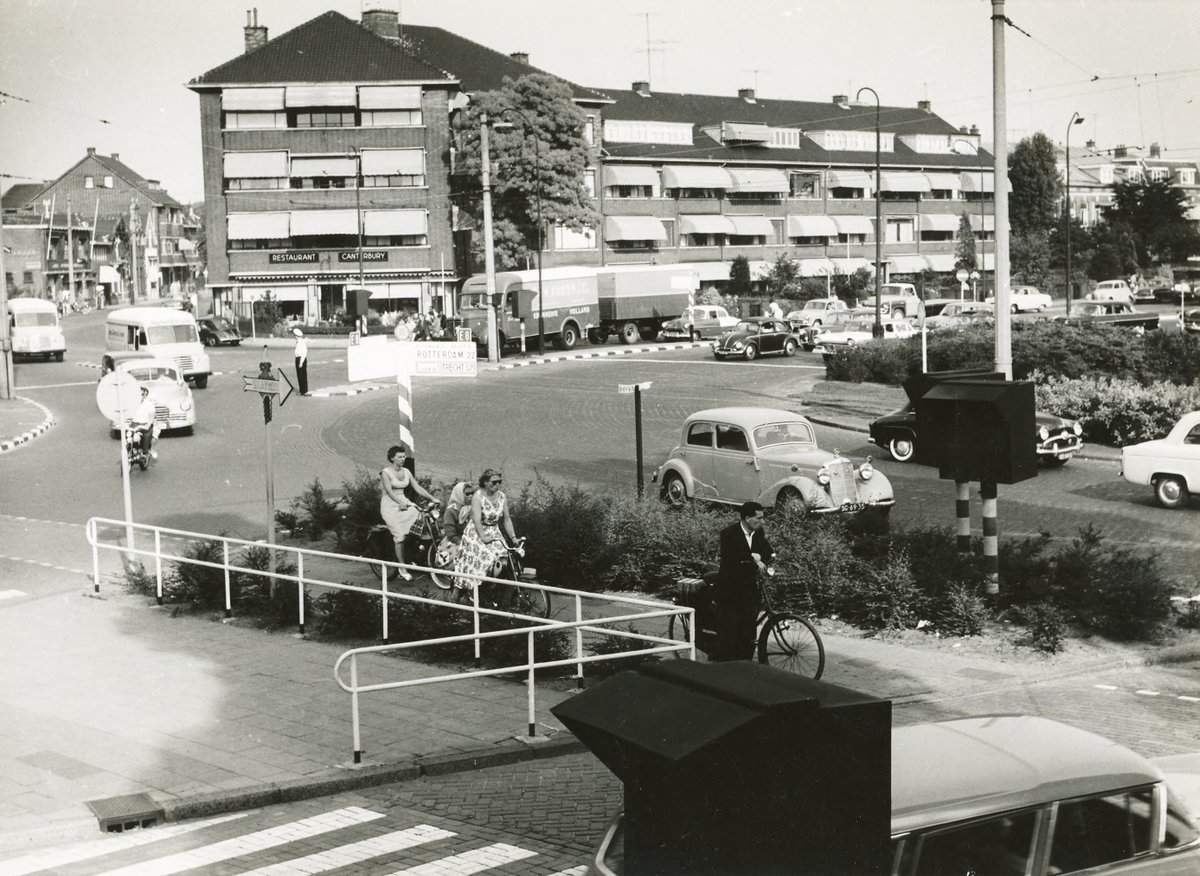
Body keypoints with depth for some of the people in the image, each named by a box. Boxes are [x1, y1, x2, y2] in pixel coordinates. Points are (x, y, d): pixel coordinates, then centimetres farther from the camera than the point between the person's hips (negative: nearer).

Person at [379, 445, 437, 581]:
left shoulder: (406, 472, 11)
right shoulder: (386, 473, -7)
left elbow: (417, 487, 7)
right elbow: (389, 491, -21)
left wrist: (432, 498, -5)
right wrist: (400, 502, -36)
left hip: (404, 502, 5)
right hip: (390, 505, -5)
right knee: (400, 535, -18)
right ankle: (402, 568, -10)